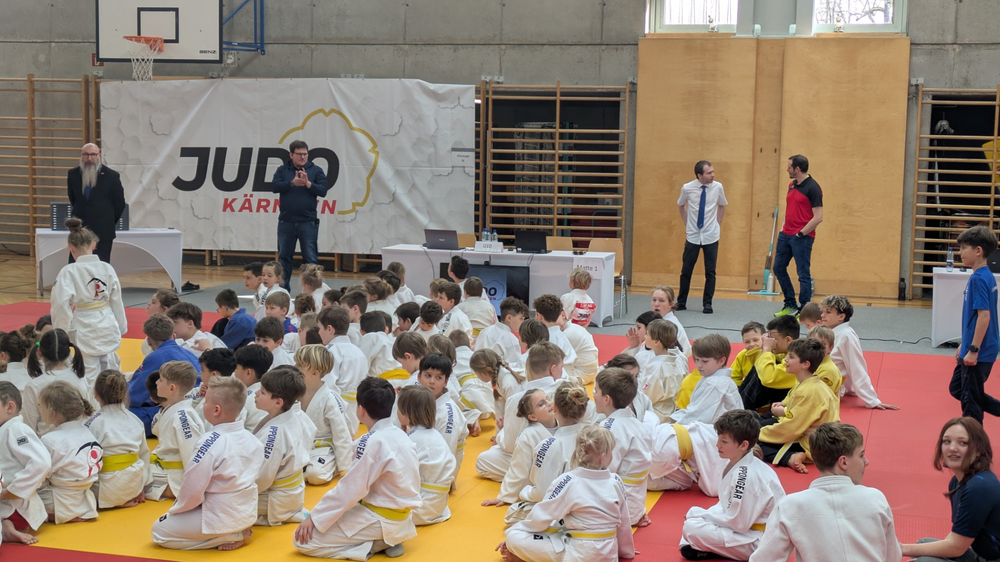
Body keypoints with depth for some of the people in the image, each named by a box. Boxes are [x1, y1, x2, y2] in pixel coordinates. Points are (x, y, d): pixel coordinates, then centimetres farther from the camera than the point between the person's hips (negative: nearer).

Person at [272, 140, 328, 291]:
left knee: (311, 258, -2)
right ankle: (283, 288, 18)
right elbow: (274, 186, -7)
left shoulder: (316, 170, 4)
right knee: (284, 256, 9)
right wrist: (292, 183, -19)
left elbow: (323, 191, -5)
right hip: (286, 221, 2)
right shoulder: (282, 170, 8)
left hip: (308, 222, -2)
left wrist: (308, 183, -19)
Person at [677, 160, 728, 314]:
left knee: (710, 272, 2)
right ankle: (681, 302, 20)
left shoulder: (718, 187, -7)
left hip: (711, 236, 0)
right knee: (686, 271, 6)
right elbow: (681, 205, 12)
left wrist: (718, 223, 9)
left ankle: (707, 304, 13)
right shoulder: (687, 188, -8)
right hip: (692, 236, 0)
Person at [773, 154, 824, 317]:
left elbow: (818, 217, -17)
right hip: (786, 234, 9)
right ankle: (790, 305, 25)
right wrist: (782, 231, 13)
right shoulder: (792, 185, 12)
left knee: (803, 274, -2)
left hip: (802, 237, -9)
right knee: (778, 268, 13)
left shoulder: (813, 188, -13)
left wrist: (801, 233, -15)